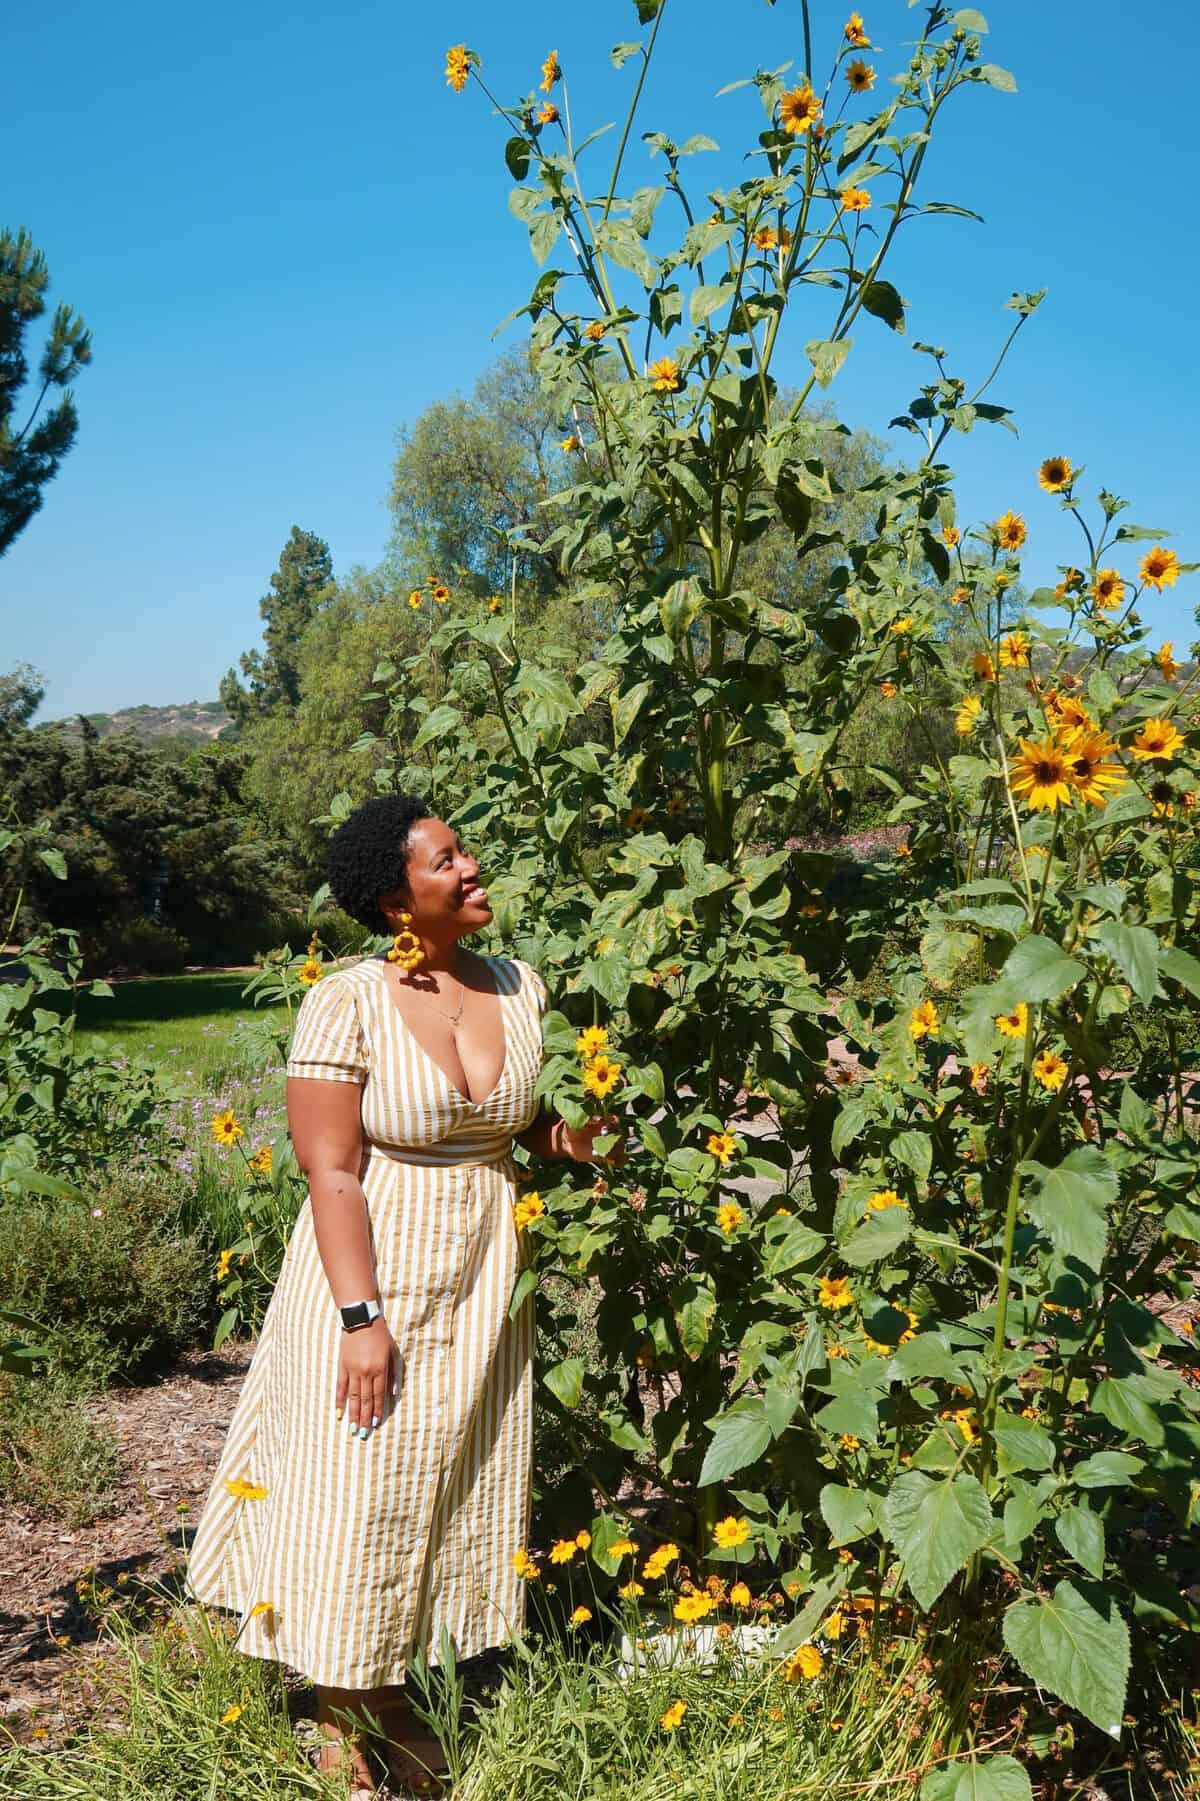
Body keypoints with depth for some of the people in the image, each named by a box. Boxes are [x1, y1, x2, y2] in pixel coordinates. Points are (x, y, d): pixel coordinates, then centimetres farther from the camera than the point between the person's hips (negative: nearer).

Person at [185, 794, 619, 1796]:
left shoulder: (523, 988, 0)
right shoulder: (346, 1003, -16)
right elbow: (331, 1170, -17)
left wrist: (570, 1140, -10)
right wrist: (361, 1316, -20)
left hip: (483, 1286, 5)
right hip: (374, 1275, -5)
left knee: (459, 1489, 14)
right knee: (357, 1498, 4)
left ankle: (392, 1693, 34)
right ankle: (338, 1720, 25)